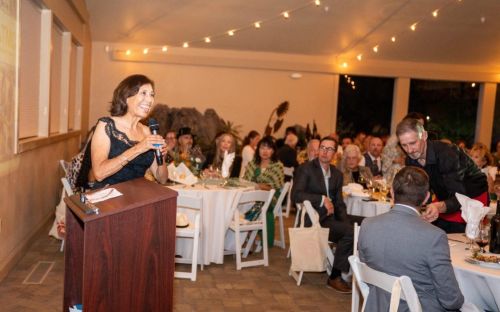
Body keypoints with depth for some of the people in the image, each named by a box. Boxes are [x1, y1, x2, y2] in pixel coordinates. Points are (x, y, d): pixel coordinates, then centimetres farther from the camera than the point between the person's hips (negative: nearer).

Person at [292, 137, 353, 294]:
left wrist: (345, 222, -2)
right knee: (349, 232, -25)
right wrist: (322, 199, -18)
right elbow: (296, 195, -15)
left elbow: (339, 203, 16)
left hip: (331, 219, 6)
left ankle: (342, 274, -10)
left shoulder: (337, 174, 17)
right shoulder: (306, 169, -2)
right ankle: (335, 277, -10)